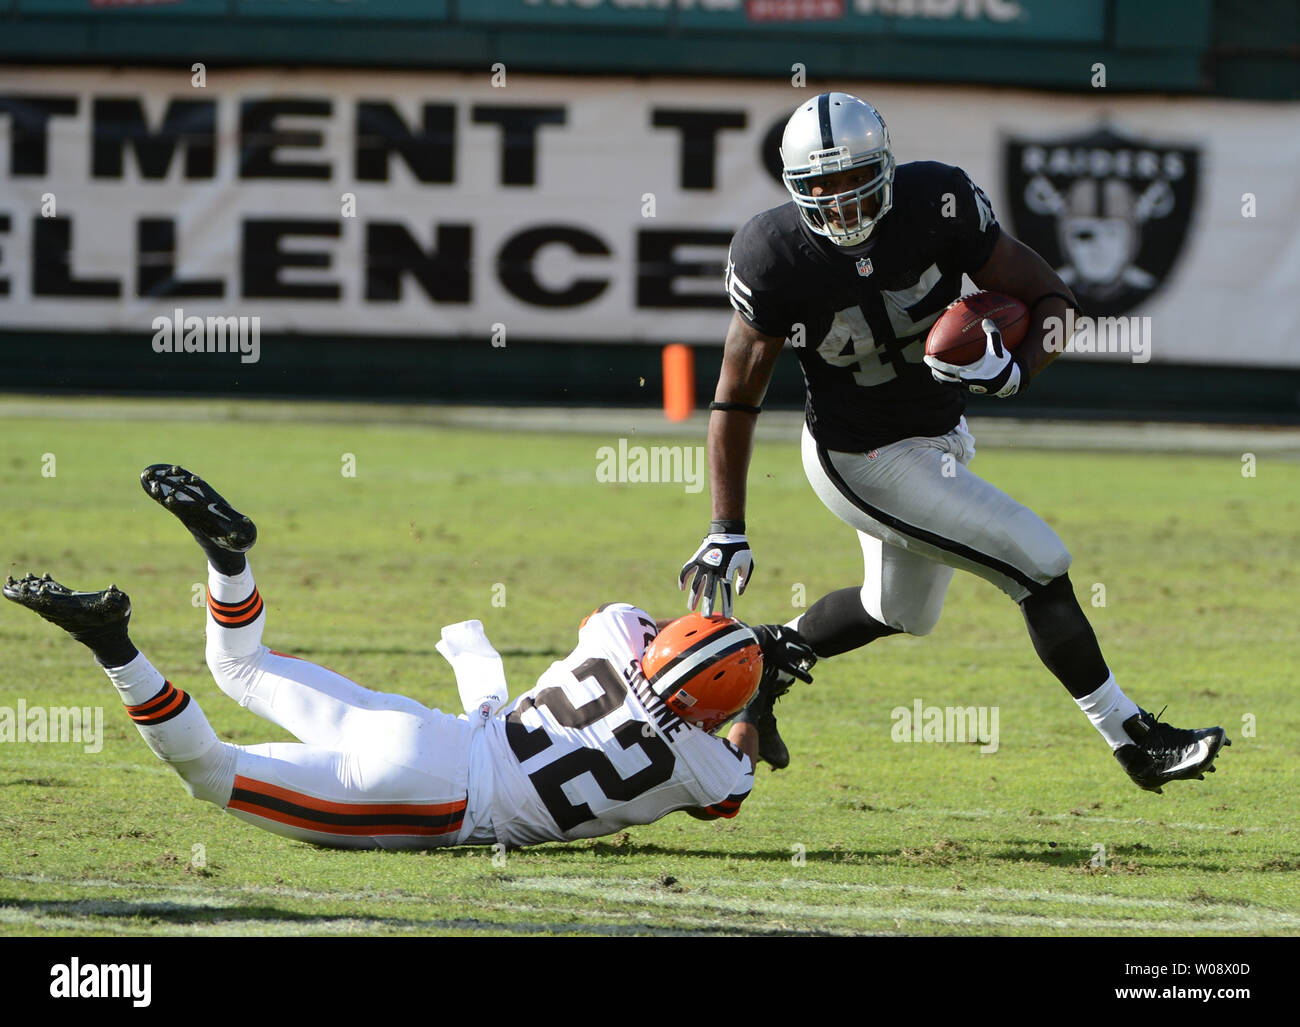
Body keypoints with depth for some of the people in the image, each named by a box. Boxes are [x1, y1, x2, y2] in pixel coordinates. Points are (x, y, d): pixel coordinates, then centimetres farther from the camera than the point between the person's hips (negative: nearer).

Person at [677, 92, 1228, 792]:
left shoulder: (936, 203, -20)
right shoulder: (776, 255, -25)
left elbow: (1048, 298, -12)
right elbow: (737, 396, -14)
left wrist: (1016, 371, -33)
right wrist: (726, 533, -14)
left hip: (940, 438, 6)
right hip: (863, 461, -6)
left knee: (899, 611, 27)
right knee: (1039, 567, -10)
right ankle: (1134, 741, 2)